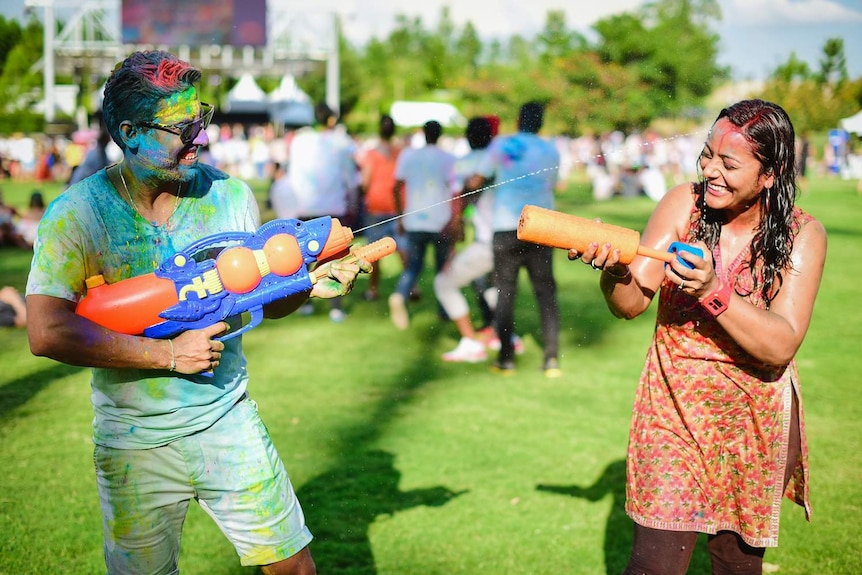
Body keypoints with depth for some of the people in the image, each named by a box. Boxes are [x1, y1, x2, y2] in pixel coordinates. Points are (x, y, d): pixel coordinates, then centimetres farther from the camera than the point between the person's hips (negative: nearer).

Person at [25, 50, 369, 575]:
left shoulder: (230, 194, -1)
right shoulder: (77, 214, -12)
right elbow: (47, 332, -22)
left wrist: (310, 285, -14)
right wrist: (170, 354, -21)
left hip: (229, 422, 3)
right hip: (135, 444, -2)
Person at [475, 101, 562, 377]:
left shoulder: (501, 145, 1)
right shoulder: (551, 151, 8)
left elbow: (478, 182, 3)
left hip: (506, 229, -2)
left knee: (505, 292, 5)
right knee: (546, 292, 6)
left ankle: (506, 358, 3)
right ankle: (551, 359, 0)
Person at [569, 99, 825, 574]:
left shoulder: (802, 234, -9)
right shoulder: (684, 204, -7)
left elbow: (781, 347, -18)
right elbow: (631, 305, -11)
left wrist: (714, 291, -31)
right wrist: (614, 271, -33)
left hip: (753, 419, 1)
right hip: (673, 406, 0)